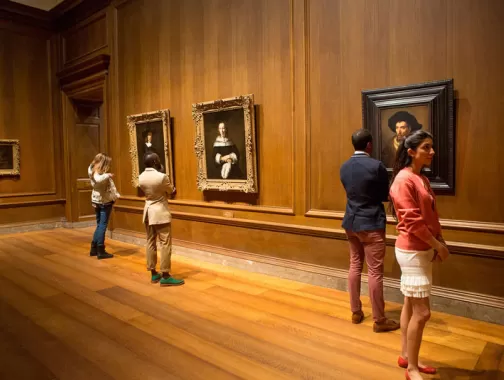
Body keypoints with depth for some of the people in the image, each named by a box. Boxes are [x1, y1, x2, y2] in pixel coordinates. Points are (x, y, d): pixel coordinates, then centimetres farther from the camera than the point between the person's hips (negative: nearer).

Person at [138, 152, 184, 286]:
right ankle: (165, 276, -1)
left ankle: (154, 274, 19)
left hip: (148, 212, 7)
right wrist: (173, 189, 18)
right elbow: (171, 191, -2)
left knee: (150, 242, 11)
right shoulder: (161, 176, -18)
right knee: (165, 244, -2)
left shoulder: (141, 177, 1)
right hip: (161, 213, -7)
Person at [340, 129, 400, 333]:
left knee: (355, 266, 15)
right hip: (371, 224, -6)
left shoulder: (344, 167, 3)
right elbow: (385, 195, -4)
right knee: (375, 272, 1)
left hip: (351, 222, 7)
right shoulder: (376, 166, -15)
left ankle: (356, 312, 26)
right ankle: (379, 320, 12)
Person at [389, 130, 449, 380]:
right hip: (412, 251, -9)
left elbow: (431, 216, 13)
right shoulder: (404, 179, -17)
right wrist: (438, 245, -12)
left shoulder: (422, 179, 12)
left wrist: (440, 242, 0)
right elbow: (412, 221, -21)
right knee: (422, 311, -3)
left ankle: (406, 355, 31)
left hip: (423, 249, 9)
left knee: (411, 305, 17)